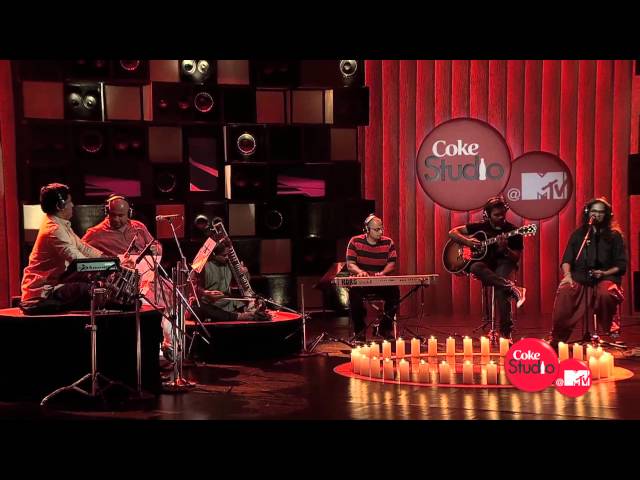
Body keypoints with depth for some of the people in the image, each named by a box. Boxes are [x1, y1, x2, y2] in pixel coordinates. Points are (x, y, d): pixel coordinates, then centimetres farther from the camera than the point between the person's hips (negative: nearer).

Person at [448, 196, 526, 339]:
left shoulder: (513, 231, 1)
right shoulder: (480, 227, 5)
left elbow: (516, 258, -2)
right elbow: (452, 232, 7)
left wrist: (505, 249, -22)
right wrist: (467, 241, -11)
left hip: (503, 265, -2)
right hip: (485, 265, 2)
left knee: (501, 289, -35)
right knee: (475, 267, -36)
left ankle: (505, 332, -31)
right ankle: (512, 288, -41)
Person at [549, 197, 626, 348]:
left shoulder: (614, 235, 9)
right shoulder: (578, 234, 14)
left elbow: (621, 265, 4)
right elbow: (567, 259, 7)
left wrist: (605, 273, -13)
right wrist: (567, 275, -13)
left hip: (606, 277, -1)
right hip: (580, 277, 1)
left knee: (605, 294, -37)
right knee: (564, 292, -31)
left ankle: (610, 331, -9)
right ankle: (557, 339, -26)